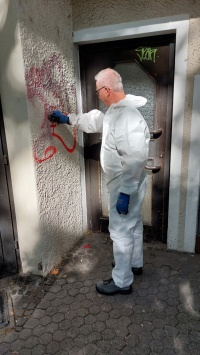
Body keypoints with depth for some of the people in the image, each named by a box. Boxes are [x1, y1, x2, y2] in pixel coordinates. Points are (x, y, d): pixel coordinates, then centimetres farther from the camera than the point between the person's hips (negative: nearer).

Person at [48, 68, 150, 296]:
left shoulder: (128, 117, -27)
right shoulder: (115, 110, 6)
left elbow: (135, 160, -31)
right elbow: (95, 121, 22)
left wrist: (125, 193, -28)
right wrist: (66, 119, 23)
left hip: (125, 187, -10)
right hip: (127, 184, 10)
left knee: (120, 230, 3)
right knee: (133, 224, 23)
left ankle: (122, 281, 22)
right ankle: (135, 263, 44)